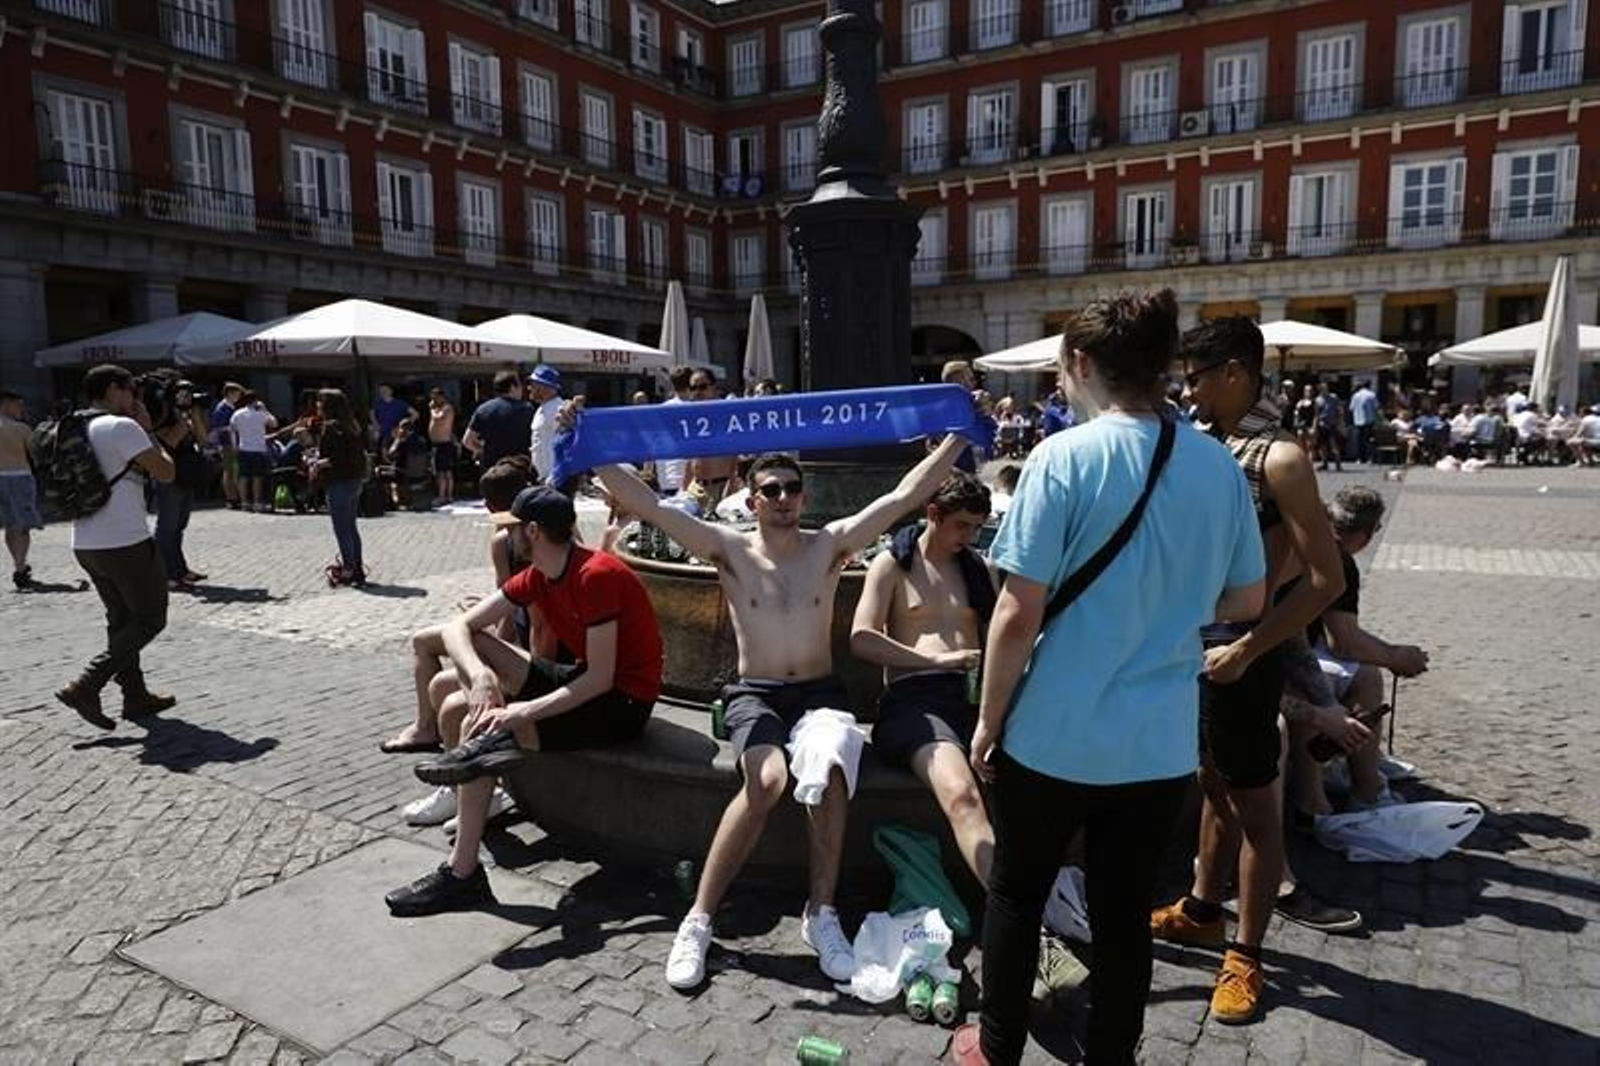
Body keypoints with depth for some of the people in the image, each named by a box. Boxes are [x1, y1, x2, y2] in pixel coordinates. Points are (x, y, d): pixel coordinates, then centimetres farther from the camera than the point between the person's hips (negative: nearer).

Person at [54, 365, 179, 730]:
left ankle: (136, 696, 23)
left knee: (121, 619, 17)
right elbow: (165, 472, -12)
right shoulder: (123, 427, -13)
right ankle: (85, 686, -6)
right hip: (126, 543, -9)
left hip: (85, 544, 9)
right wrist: (148, 431, 1)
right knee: (150, 620, 3)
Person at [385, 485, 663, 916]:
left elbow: (601, 678, -25)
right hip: (584, 682, 8)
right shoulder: (536, 577, 2)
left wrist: (524, 712, -30)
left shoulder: (596, 574, -22)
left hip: (623, 704, -8)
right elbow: (458, 628, -4)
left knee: (481, 725, -21)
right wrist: (479, 675, -24)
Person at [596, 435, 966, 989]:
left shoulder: (831, 543, 3)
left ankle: (821, 913, -17)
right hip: (755, 695, -1)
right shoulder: (729, 548, 0)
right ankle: (698, 920, -19)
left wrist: (959, 434, -5)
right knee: (767, 779, -31)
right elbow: (646, 505, -8)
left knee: (829, 772, -32)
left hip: (820, 692, 1)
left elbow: (904, 495, -2)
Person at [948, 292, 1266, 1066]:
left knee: (1015, 895, 18)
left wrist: (988, 721, -5)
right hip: (1160, 742, 4)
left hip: (1053, 736, -3)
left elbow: (1018, 614, -17)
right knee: (1124, 912, 17)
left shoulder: (1063, 457, -16)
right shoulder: (1220, 467, -1)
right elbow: (1244, 603, 10)